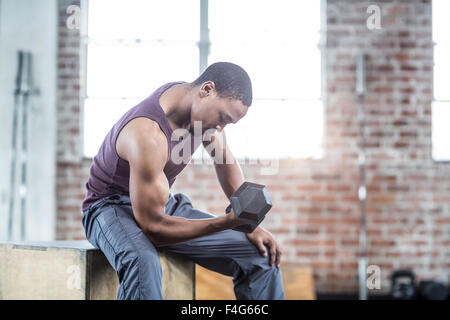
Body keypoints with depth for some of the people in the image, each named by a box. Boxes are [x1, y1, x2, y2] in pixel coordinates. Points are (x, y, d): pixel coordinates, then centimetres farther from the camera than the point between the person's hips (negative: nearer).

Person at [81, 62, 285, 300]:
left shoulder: (200, 103, -7)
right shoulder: (148, 135, -32)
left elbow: (227, 163, 9)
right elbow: (154, 227, -31)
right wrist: (228, 222, -36)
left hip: (164, 204, 8)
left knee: (261, 253, -5)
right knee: (142, 261, -44)